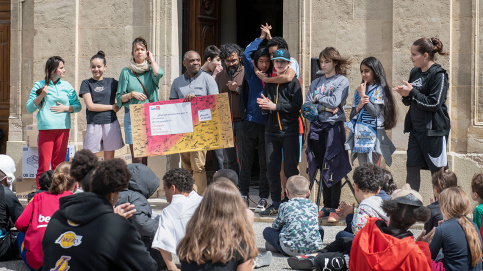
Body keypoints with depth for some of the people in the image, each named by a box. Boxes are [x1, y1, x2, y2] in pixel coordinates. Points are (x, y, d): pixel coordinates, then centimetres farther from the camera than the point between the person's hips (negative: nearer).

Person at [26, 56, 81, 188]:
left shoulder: (67, 86, 13)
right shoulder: (39, 85, 5)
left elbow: (77, 106, 15)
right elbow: (29, 108, 4)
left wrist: (65, 108, -3)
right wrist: (41, 95, -9)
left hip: (63, 128, 3)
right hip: (46, 128, -3)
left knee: (59, 164, 4)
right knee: (44, 165, -8)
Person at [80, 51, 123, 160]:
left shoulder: (111, 82, 10)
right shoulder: (86, 84, 6)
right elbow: (90, 106, -3)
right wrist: (112, 107, -2)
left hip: (111, 123, 2)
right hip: (94, 124, -2)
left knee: (109, 158, 4)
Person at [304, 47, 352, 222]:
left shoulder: (342, 81, 2)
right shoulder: (316, 82, 16)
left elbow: (334, 102, -13)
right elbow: (306, 106, 5)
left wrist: (318, 98, 0)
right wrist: (324, 107, -8)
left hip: (333, 127, -5)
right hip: (317, 127, 5)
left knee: (333, 169, -6)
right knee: (322, 169, 7)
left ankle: (334, 209, -4)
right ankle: (326, 206, 13)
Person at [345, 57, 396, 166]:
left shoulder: (379, 90, -2)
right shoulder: (359, 90, 15)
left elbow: (375, 112, -15)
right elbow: (352, 116, 13)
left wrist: (363, 95, -8)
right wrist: (359, 106, -9)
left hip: (373, 135, -6)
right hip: (359, 135, 6)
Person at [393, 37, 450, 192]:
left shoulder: (438, 75, -10)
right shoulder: (415, 72, 12)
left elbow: (434, 104, -17)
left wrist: (412, 92, -16)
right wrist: (405, 95, -5)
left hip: (434, 130, -7)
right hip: (416, 129, 7)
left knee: (438, 171, -1)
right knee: (412, 168, 4)